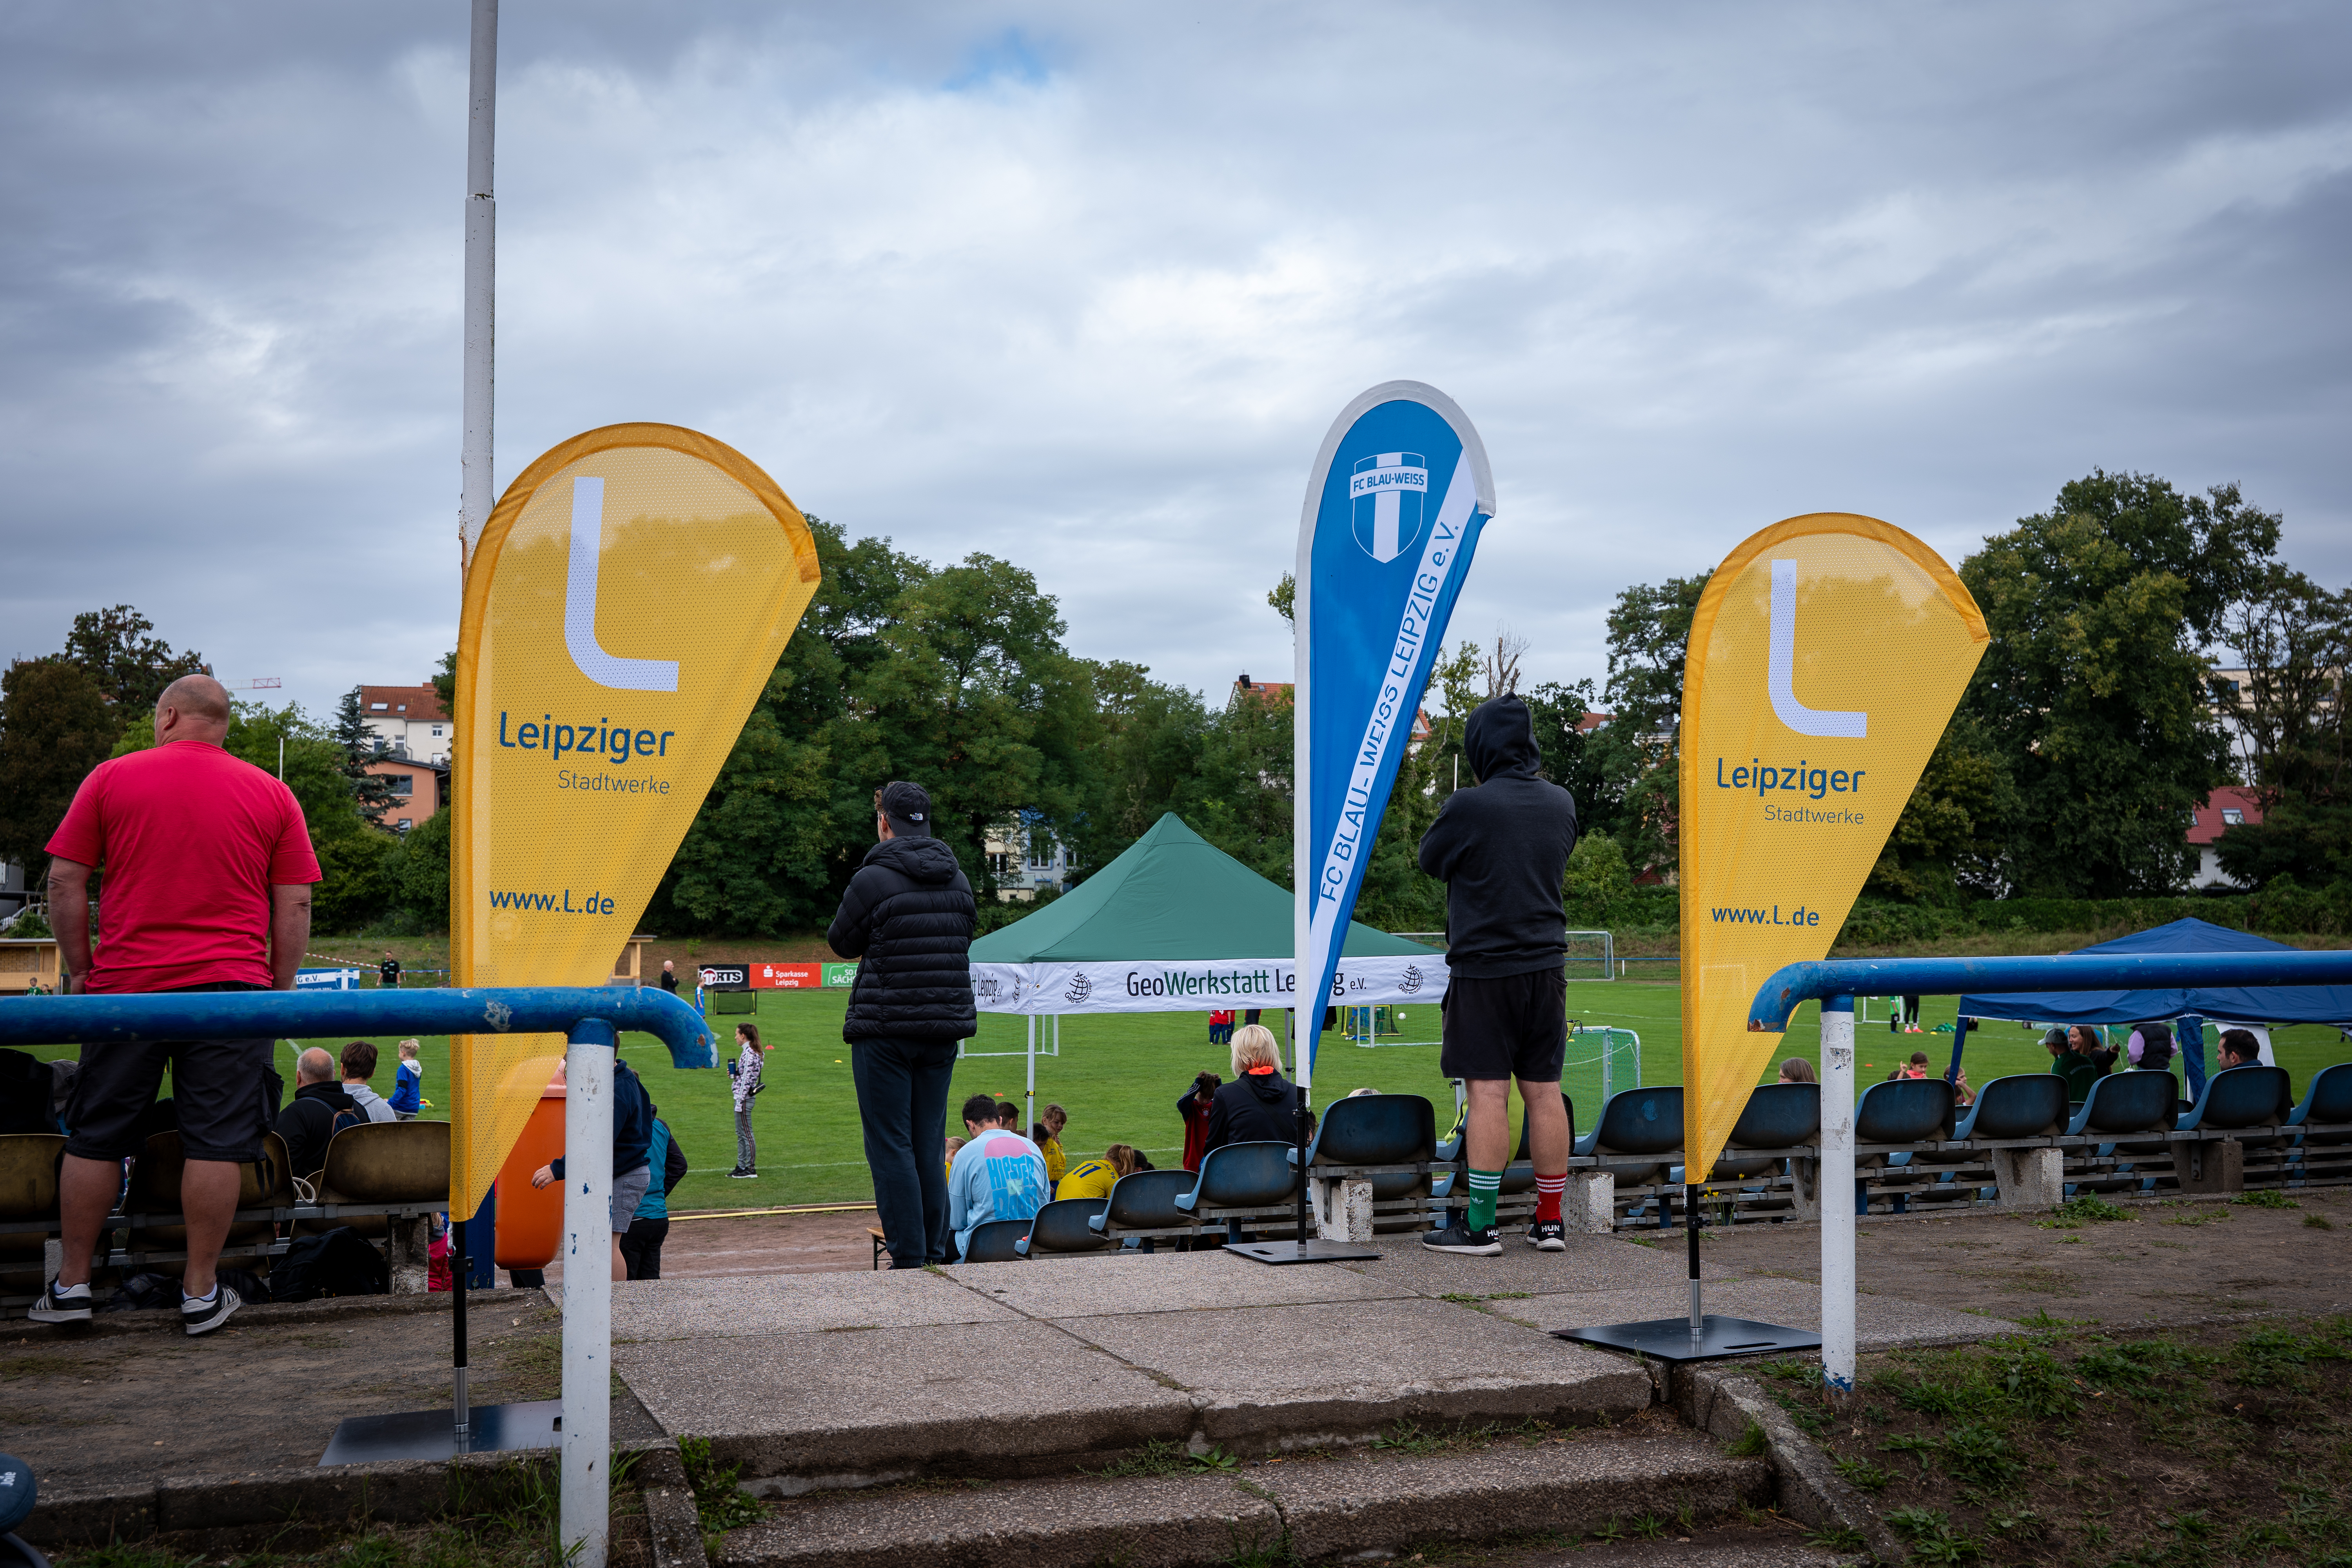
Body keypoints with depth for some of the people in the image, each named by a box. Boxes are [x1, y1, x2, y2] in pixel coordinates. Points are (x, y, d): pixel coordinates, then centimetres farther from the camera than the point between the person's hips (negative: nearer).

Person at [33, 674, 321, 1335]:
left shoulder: (111, 778, 5)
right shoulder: (272, 794, 7)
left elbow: (65, 881, 4)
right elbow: (295, 904, 4)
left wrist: (80, 969, 11)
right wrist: (280, 989, 10)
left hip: (126, 985, 1)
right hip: (231, 988, -1)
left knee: (96, 1137, 12)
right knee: (217, 1141, 2)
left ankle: (71, 1283, 19)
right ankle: (200, 1292, 4)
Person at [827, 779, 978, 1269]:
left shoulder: (872, 880, -12)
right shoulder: (958, 880, 7)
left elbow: (841, 943, 1)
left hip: (885, 1031, -6)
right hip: (945, 1027, 6)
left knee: (891, 1147, 0)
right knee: (928, 1146, 13)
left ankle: (908, 1259, -3)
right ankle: (936, 1255, 14)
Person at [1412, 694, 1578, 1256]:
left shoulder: (1468, 807, -14)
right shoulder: (1562, 803, 5)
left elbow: (1429, 859, 3)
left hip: (1483, 967, -5)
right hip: (1546, 964, 5)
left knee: (1489, 1094, -4)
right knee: (1544, 1091, 9)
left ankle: (1481, 1225, -1)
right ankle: (1550, 1221, 15)